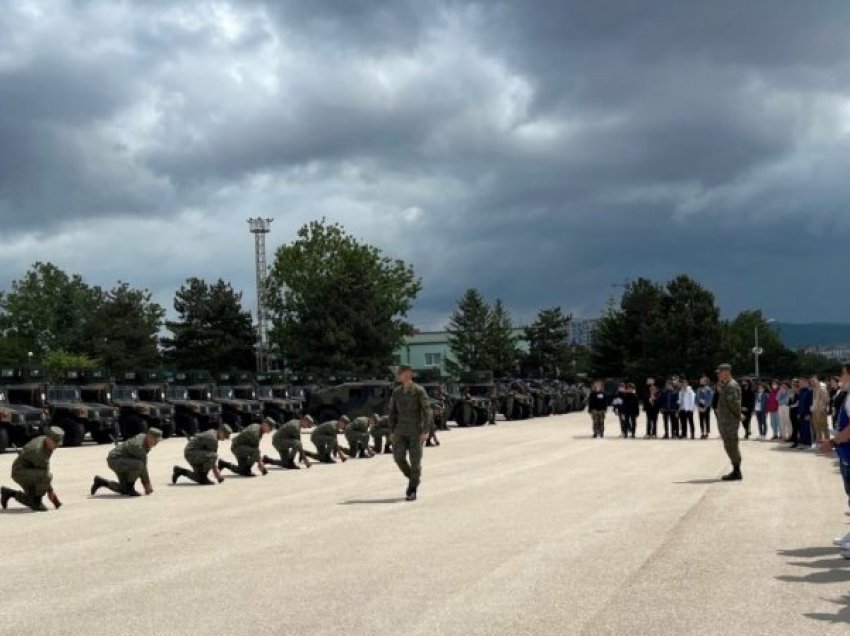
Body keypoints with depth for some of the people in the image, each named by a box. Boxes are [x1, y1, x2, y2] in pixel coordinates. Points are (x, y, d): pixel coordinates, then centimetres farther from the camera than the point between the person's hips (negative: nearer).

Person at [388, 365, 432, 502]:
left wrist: (425, 431, -16)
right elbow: (392, 412, 10)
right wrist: (393, 431, 4)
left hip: (416, 431, -4)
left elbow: (427, 411, -10)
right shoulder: (396, 392, 5)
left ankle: (413, 491, 5)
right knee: (399, 457, -6)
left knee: (415, 459, -5)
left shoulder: (419, 391, -10)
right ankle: (412, 479, 20)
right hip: (402, 430, 4)